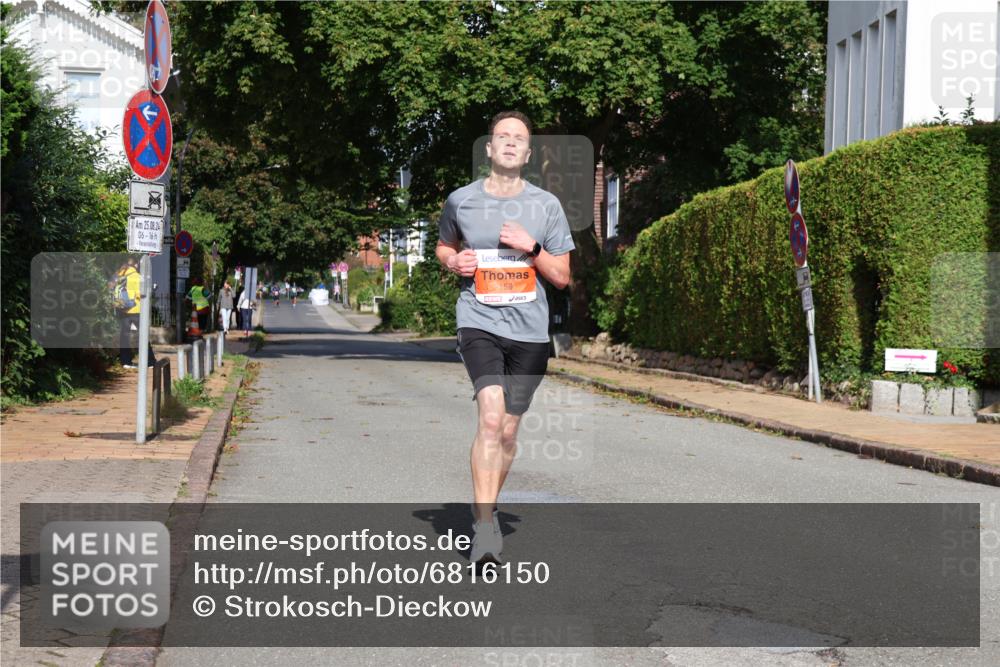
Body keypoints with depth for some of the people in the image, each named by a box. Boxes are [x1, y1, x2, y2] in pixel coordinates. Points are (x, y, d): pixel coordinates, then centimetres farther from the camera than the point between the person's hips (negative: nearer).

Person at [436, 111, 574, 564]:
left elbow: (562, 277, 7)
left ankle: (484, 509, 31)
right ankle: (484, 527, -23)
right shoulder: (461, 200, 4)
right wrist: (453, 261, 0)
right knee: (491, 416, -22)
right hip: (479, 323, -2)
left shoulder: (546, 205, 4)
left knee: (508, 430, 9)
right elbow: (443, 246, 23)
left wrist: (531, 248, -10)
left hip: (529, 330, 2)